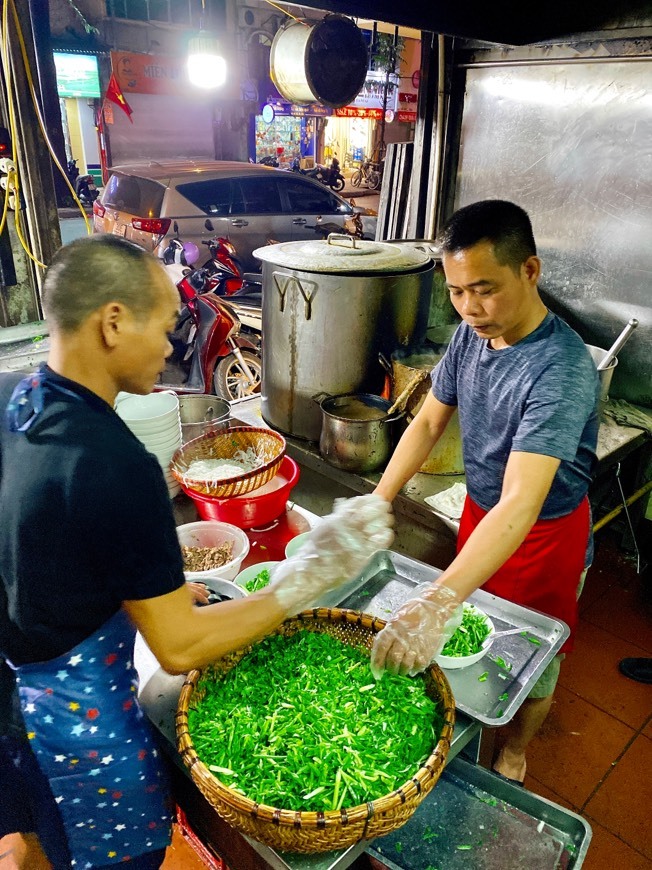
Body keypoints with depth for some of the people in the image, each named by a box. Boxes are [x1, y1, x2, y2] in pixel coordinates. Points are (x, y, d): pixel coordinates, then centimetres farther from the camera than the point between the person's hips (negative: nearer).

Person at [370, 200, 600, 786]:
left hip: (545, 533, -6)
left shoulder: (561, 369, -34)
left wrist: (439, 605, -51)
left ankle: (512, 752, 47)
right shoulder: (473, 332, -11)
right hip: (480, 512, 6)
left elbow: (520, 504, -43)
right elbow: (429, 423, -4)